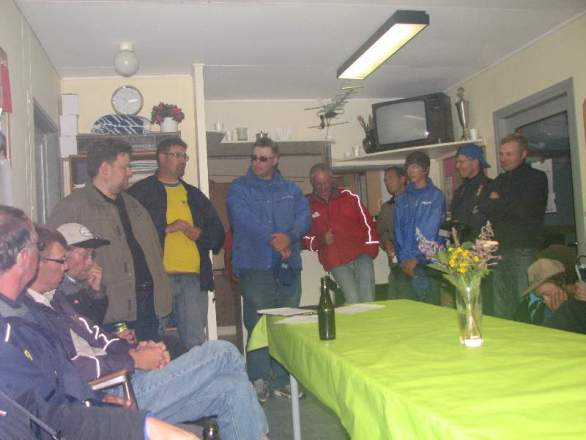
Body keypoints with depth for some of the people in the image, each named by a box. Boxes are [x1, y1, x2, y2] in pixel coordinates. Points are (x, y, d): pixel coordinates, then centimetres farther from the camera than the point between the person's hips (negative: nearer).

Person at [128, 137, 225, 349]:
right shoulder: (141, 192, 5)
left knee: (196, 344, 8)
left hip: (194, 277, 5)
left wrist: (201, 234, -1)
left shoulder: (194, 195, 21)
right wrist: (167, 228, -14)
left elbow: (217, 231, 20)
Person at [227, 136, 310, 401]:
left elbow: (304, 216, 2)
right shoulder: (239, 188, 5)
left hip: (288, 266, 4)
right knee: (258, 324, -4)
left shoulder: (290, 189, 16)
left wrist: (289, 236, -18)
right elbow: (244, 219, -11)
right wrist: (273, 240, -20)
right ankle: (258, 379, 5)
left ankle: (283, 379, 16)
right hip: (255, 266, -3)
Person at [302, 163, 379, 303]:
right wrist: (321, 241, -9)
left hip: (361, 255, 1)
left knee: (368, 300, -7)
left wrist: (370, 248, -1)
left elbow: (367, 222, 7)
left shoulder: (348, 196, 5)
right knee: (353, 300, -10)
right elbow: (304, 238, 9)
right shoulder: (307, 205, 3)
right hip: (336, 263, -1)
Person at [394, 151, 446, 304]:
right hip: (406, 263, 3)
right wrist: (404, 258, -4)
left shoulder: (436, 196, 1)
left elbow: (431, 231, -6)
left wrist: (416, 258, -12)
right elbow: (398, 230, 8)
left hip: (427, 261, -3)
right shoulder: (402, 199, 14)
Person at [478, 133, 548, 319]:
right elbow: (483, 208, 8)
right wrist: (507, 206, -7)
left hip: (524, 250, -6)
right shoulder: (500, 180, 19)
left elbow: (523, 209, -13)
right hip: (500, 250, 6)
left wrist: (497, 204, 1)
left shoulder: (536, 178, 1)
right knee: (500, 309, 7)